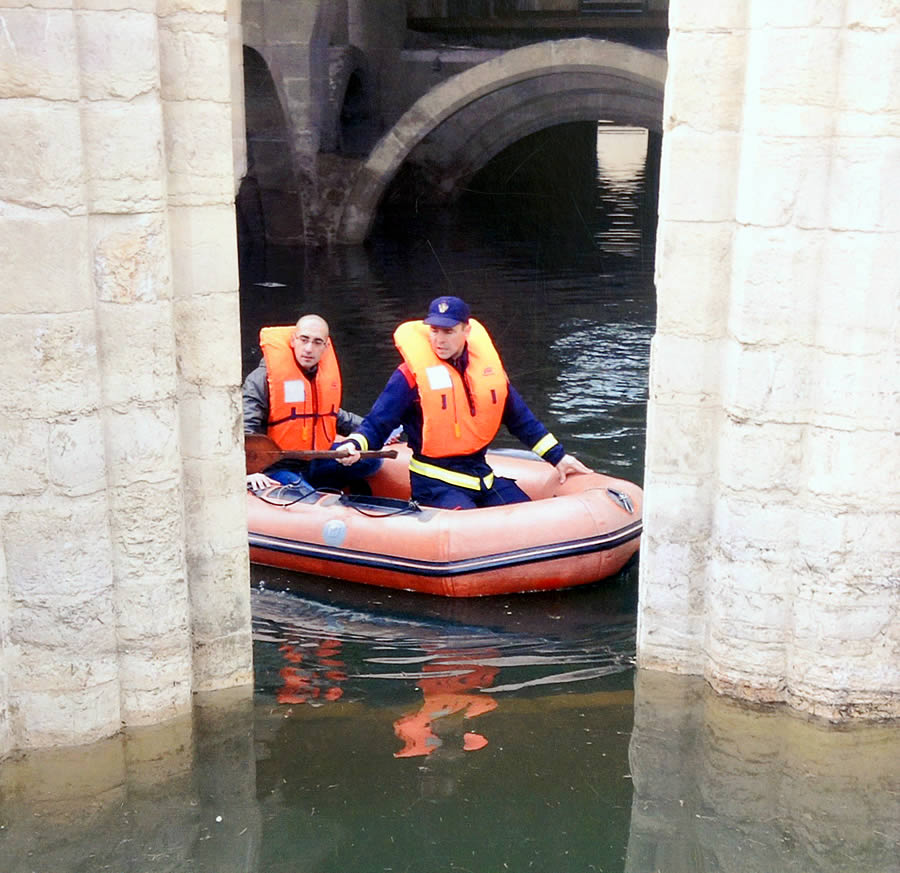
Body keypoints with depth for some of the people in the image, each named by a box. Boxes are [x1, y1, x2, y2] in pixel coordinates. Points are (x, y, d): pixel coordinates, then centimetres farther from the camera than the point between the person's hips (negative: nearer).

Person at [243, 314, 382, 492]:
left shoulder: (328, 374, 9)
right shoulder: (264, 378, -14)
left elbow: (334, 416, 28)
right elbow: (245, 427, -20)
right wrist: (249, 471, -35)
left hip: (317, 463, 7)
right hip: (278, 469, -7)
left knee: (372, 458, -2)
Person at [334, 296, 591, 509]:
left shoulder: (487, 365, 4)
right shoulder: (411, 374, -10)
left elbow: (521, 419, 15)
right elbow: (377, 423, -9)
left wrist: (557, 456, 15)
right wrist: (353, 445, -30)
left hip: (481, 472, 6)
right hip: (435, 481, -6)